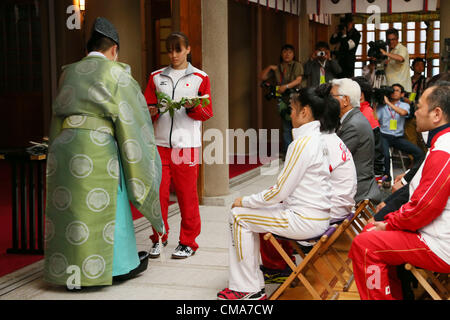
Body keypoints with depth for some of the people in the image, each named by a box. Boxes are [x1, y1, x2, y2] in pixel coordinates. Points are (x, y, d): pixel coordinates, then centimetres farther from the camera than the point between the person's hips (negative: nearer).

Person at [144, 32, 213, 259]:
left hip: (187, 144, -2)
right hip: (160, 142, 2)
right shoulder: (156, 77, 14)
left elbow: (208, 112, 3)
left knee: (187, 193, 0)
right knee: (159, 192, 0)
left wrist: (192, 107, -17)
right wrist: (152, 112, -11)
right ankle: (159, 238, 15)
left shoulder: (199, 78, 7)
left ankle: (188, 242, 11)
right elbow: (147, 105, 11)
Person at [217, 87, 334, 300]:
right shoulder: (318, 139, 10)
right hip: (318, 215, 10)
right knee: (251, 211, 18)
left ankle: (249, 289, 3)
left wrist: (245, 202, -6)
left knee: (238, 216, -2)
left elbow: (280, 191, -19)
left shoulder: (303, 143, -20)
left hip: (305, 220, -10)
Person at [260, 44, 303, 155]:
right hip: (283, 99, 3)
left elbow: (298, 80, -6)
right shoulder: (277, 68, 17)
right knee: (286, 128, 1)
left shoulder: (297, 65, 7)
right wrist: (269, 68, 2)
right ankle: (287, 154, 2)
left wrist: (286, 86, -16)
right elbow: (262, 77, 15)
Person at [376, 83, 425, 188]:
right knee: (385, 155, -32)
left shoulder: (405, 105, 8)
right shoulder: (382, 106, 6)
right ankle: (386, 178, -7)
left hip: (398, 137, 2)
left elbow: (402, 112, -17)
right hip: (384, 136, -2)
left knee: (419, 152, -15)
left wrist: (388, 102, -17)